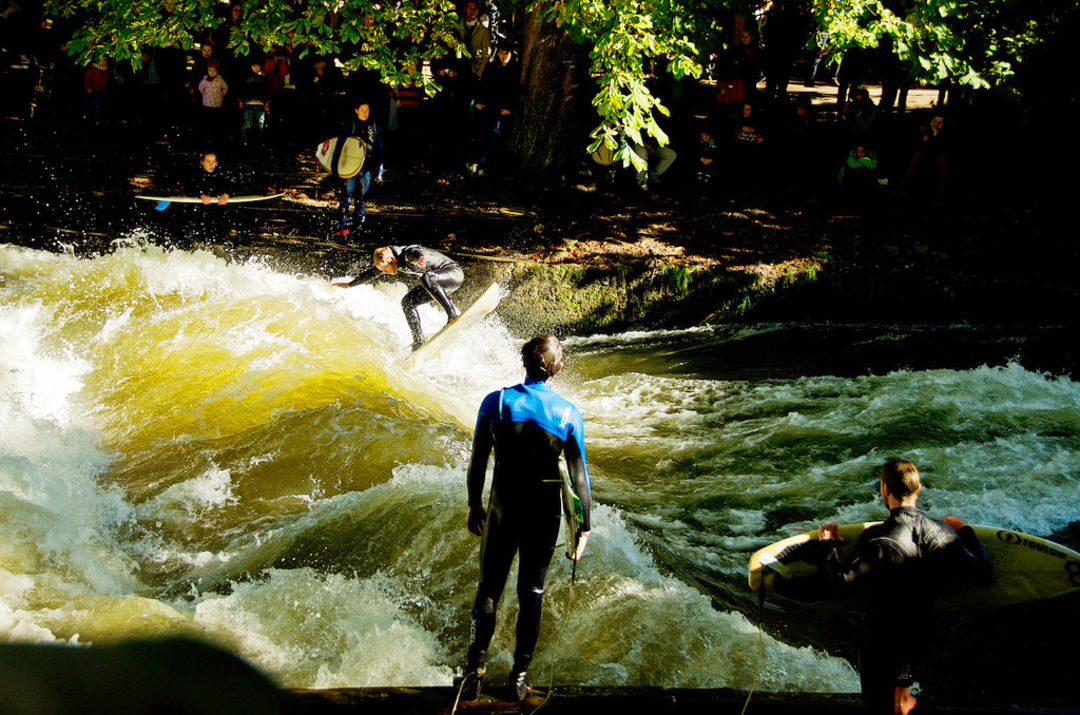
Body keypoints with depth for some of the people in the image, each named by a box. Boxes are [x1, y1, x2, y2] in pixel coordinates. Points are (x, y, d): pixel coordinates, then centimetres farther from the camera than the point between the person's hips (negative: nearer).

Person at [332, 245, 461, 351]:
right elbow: (371, 274, 14)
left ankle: (453, 314, -42)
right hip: (436, 285, 9)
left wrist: (420, 258, -76)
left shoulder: (408, 255, -26)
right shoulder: (399, 266, -1)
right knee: (407, 302, 0)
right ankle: (419, 344, -3)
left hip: (453, 272, -9)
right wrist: (349, 285, 23)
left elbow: (417, 253, -52)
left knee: (426, 278, -37)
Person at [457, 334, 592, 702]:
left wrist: (474, 505, 12)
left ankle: (474, 671, 3)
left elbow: (478, 461, -1)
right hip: (545, 512, 0)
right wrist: (584, 527, 3)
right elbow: (579, 474, -4)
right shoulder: (568, 413, -8)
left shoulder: (495, 402, -7)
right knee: (532, 594, 11)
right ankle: (519, 675, 16)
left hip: (503, 508, 0)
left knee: (489, 589, 9)